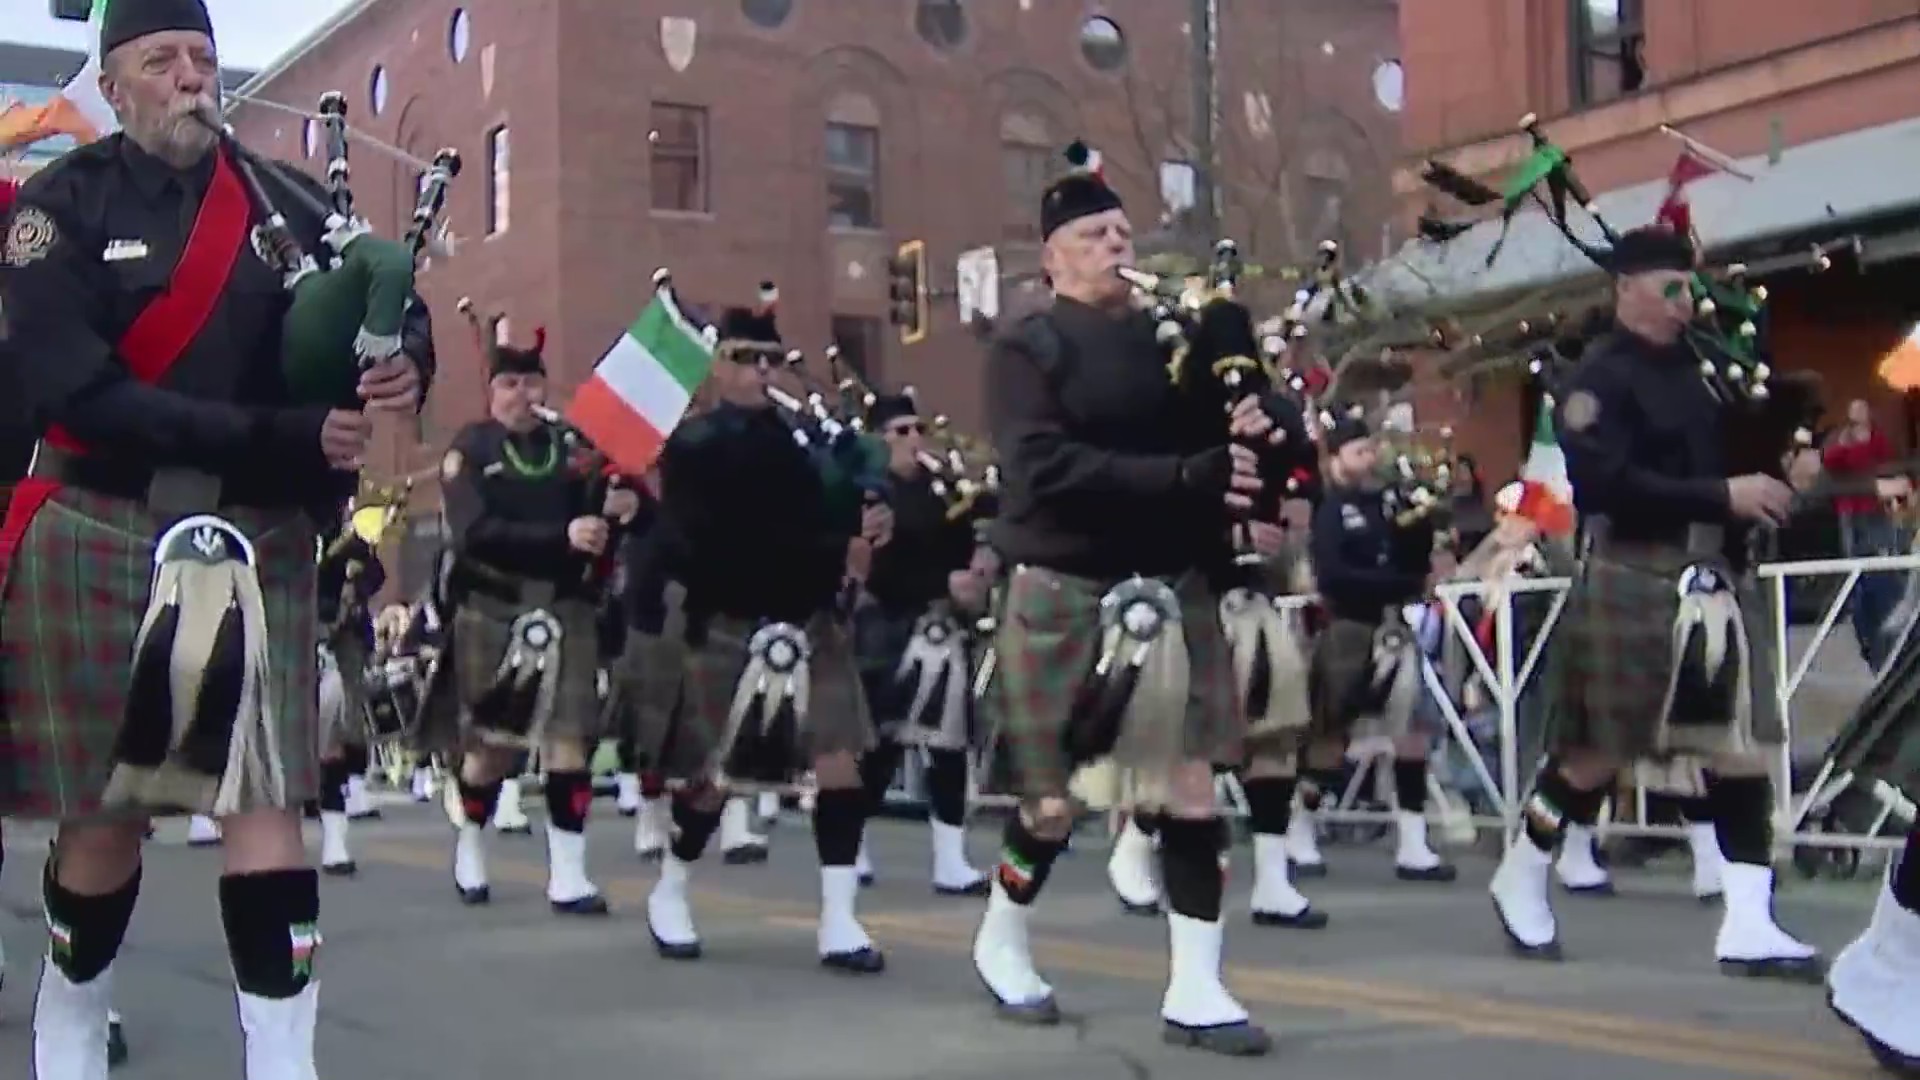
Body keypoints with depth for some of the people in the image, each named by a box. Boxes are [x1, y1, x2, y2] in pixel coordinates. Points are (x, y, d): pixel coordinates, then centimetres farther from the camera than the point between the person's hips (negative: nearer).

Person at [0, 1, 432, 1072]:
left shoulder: (283, 201, 7)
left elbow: (391, 306, 11)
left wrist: (401, 367, -16)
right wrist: (283, 435, -22)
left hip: (255, 538, 2)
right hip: (101, 534, -2)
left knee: (265, 800, -5)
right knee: (105, 809, 8)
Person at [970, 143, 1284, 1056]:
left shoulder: (1171, 339, 10)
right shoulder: (1026, 350, -4)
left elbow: (1214, 446, 12)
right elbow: (1045, 467, -19)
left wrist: (1244, 442, -13)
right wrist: (1185, 476, -28)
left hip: (1173, 591, 4)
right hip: (1066, 597, -4)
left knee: (1191, 790, 1)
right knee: (1055, 797, 5)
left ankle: (1194, 990, 8)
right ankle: (1001, 941, 30)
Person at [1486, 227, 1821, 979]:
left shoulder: (1696, 368, 13)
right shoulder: (1599, 378, -7)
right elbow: (1608, 482, -20)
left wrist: (1773, 481, -2)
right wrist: (1721, 496, -23)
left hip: (1712, 577, 7)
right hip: (1634, 580, -7)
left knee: (1741, 746, 0)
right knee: (1600, 747, 3)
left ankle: (1747, 924, 1)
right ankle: (1521, 877, 23)